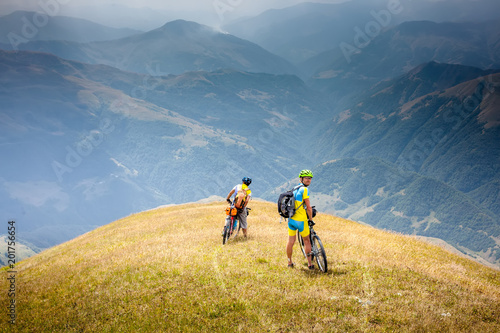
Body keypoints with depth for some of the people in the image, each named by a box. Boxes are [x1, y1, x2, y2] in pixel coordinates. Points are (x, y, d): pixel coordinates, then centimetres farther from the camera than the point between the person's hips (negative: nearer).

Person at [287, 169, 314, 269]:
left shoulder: (294, 189, 13)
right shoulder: (304, 189, -13)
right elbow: (309, 207, -15)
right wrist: (310, 219, -2)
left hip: (291, 219, 6)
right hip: (301, 220, -6)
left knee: (291, 242, 12)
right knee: (306, 241, 10)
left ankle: (289, 262, 22)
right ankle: (310, 264, 15)